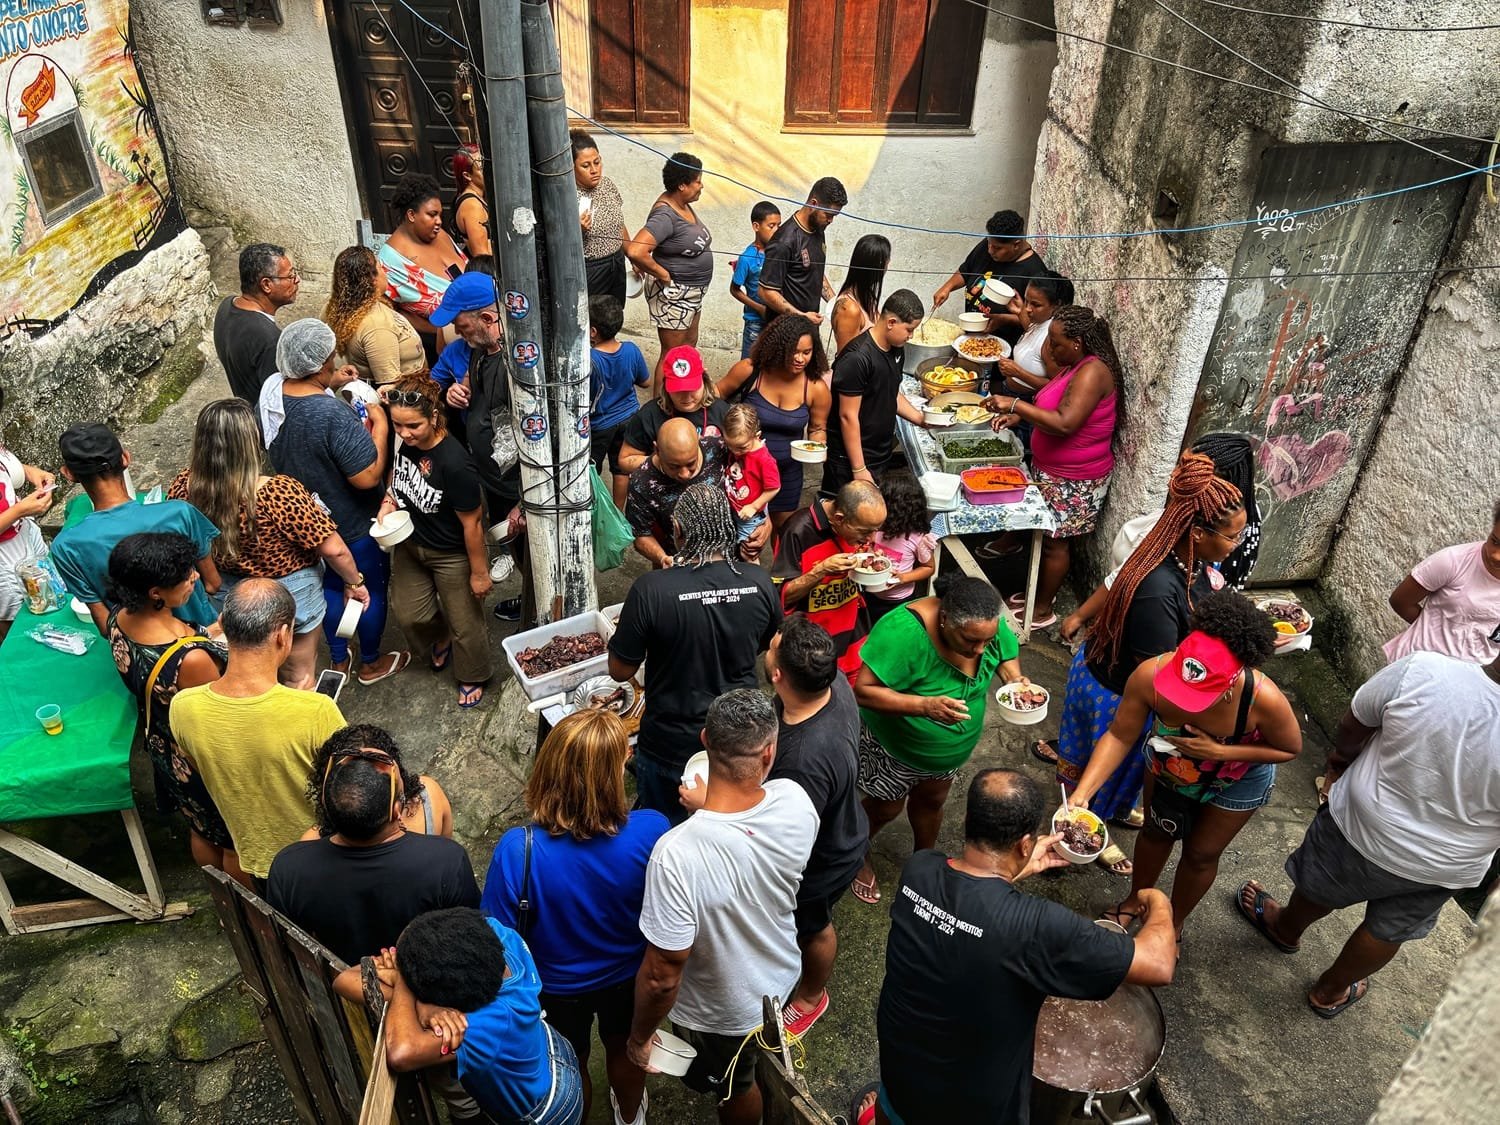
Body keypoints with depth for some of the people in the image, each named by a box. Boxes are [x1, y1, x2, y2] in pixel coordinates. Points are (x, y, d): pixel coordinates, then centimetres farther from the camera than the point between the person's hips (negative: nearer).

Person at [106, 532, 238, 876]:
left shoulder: (119, 620, -18)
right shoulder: (191, 660, -43)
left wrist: (211, 633, -2)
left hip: (163, 746, 8)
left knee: (201, 828, 33)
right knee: (236, 843, 23)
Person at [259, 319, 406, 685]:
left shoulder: (271, 389, -12)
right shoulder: (334, 415, -37)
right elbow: (368, 477, -33)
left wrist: (327, 386, 4)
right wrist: (379, 426, -23)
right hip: (353, 526, -7)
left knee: (330, 586, 27)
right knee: (371, 590, 18)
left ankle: (338, 661, 47)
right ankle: (371, 664, 39)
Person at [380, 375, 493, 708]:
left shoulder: (454, 465, -36)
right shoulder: (403, 440, -16)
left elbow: (472, 524, -25)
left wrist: (479, 572, -15)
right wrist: (389, 499, -11)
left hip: (451, 555, -6)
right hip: (409, 544, 6)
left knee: (464, 623, 15)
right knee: (409, 615, 22)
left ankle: (473, 677, 43)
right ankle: (440, 640, 55)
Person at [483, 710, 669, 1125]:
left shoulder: (518, 850, -38)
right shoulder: (652, 831, -35)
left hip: (558, 987, -1)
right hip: (629, 976, 2)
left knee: (569, 1069, 31)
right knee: (625, 1050, 34)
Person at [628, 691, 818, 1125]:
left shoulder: (677, 855, -43)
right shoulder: (796, 801, -26)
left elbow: (661, 976, -30)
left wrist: (640, 1035, -11)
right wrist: (708, 808, 10)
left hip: (720, 1014, -5)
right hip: (781, 977, 5)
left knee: (735, 1088, 29)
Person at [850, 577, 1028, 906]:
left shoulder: (987, 625, -23)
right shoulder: (905, 631, -41)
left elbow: (1008, 654, -2)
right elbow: (864, 691, -38)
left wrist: (1014, 677, -24)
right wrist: (925, 706, -49)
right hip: (895, 747, -4)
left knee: (931, 802, 27)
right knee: (886, 809, 20)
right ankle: (859, 856, 51)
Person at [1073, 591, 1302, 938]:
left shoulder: (1264, 699, -44)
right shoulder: (1150, 675, -42)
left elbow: (1291, 749, -22)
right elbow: (1120, 737, -29)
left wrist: (1220, 752, -36)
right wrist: (1082, 792, -39)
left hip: (1237, 778, -1)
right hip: (1168, 763, 2)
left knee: (1201, 854, 17)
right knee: (1155, 833, 23)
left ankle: (1174, 923, 46)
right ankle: (1135, 900, 52)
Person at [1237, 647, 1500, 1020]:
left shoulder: (1421, 671, -32)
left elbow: (1352, 727, -13)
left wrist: (1341, 758, 9)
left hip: (1359, 824, -1)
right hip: (1443, 870, 1)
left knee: (1321, 885, 30)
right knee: (1388, 931, 28)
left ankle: (1286, 928, 59)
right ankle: (1330, 991, 51)